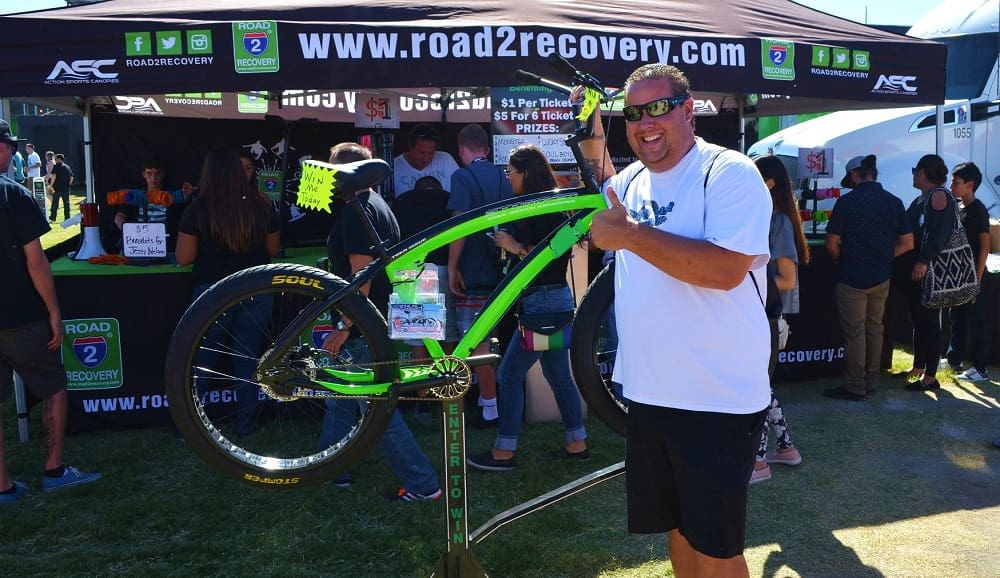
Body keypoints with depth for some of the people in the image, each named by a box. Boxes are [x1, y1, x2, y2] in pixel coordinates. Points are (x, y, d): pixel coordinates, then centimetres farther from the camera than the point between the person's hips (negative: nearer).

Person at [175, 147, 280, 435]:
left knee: (199, 362, 14)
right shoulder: (261, 207, -5)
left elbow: (183, 258, -7)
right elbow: (273, 250, 7)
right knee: (248, 361, 12)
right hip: (255, 293, 2)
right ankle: (246, 424, 22)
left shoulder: (197, 210, -11)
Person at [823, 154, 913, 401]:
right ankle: (871, 382, 24)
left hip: (852, 278, -6)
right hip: (881, 278, 6)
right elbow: (907, 243, 6)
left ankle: (855, 388, 7)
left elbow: (831, 245, -13)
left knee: (854, 332, 1)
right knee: (874, 329, 15)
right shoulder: (894, 202, 4)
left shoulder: (847, 202, -12)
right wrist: (882, 258, 13)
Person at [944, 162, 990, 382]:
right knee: (956, 318, 15)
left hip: (973, 275, -8)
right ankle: (954, 359, 26)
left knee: (976, 321, -3)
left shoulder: (978, 210, -12)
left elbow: (985, 245, -15)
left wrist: (977, 279, -18)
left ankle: (980, 368, 2)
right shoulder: (959, 209, 11)